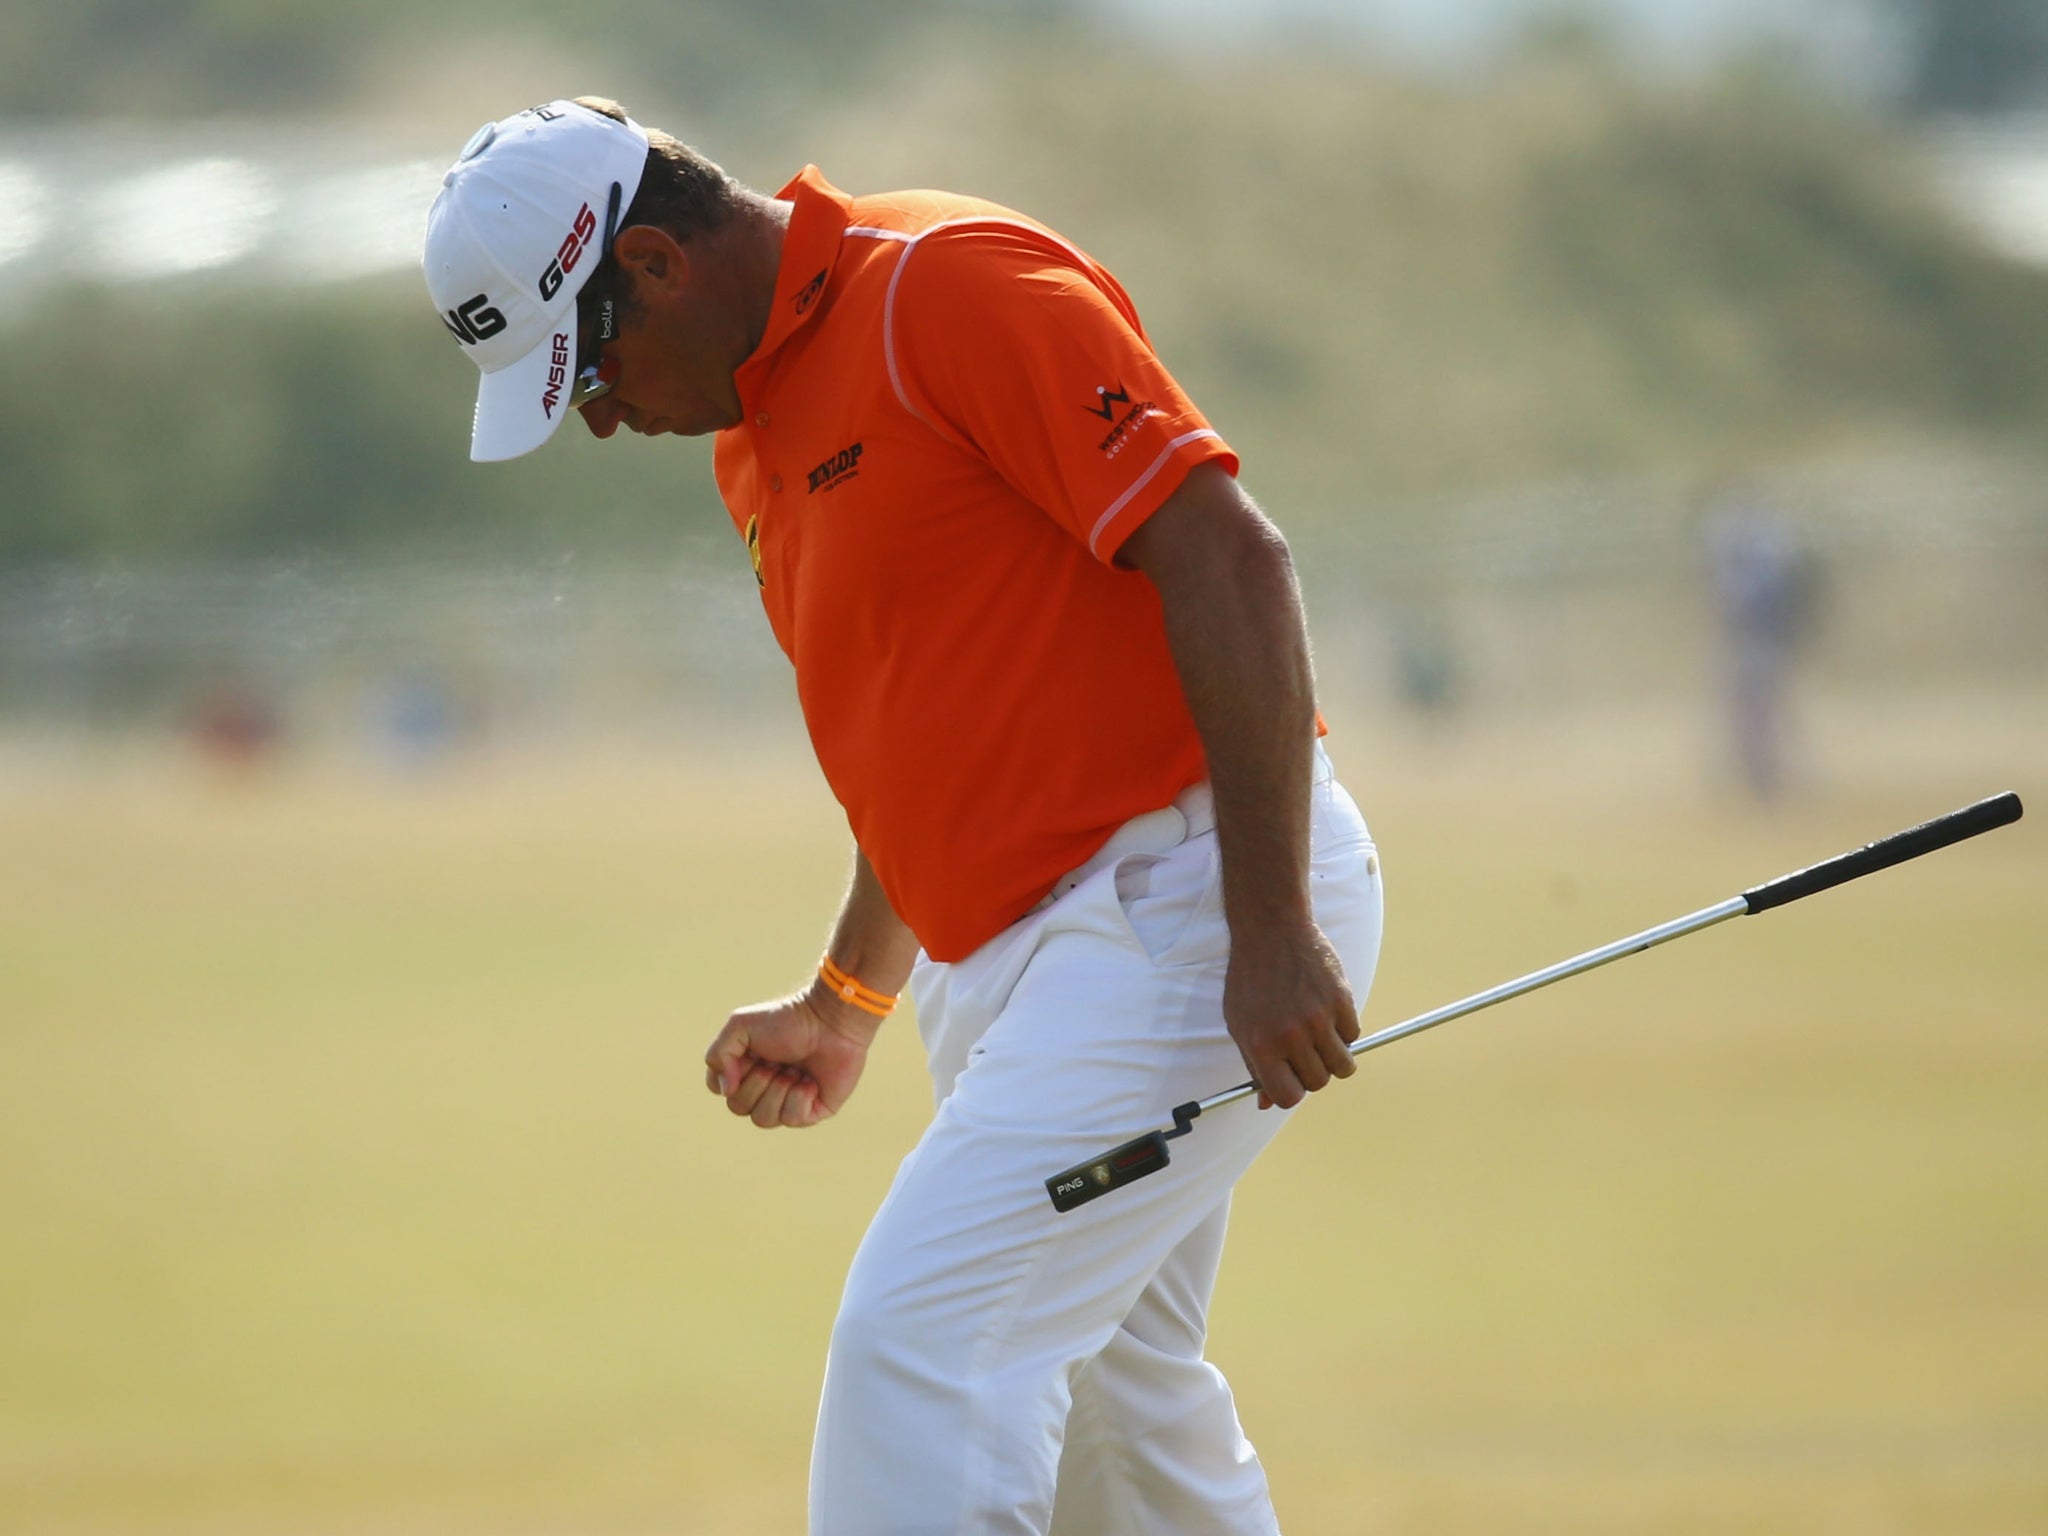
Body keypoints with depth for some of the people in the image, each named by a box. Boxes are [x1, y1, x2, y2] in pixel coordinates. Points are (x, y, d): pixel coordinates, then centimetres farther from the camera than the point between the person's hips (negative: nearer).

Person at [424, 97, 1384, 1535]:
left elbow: (1226, 556, -20)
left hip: (1182, 896, -10)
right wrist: (845, 1004, 25)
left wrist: (1274, 930, -23)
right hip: (1016, 953, 10)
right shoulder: (754, 434, 16)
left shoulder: (953, 283, -14)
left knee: (920, 1341, -17)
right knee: (1103, 1396, 15)